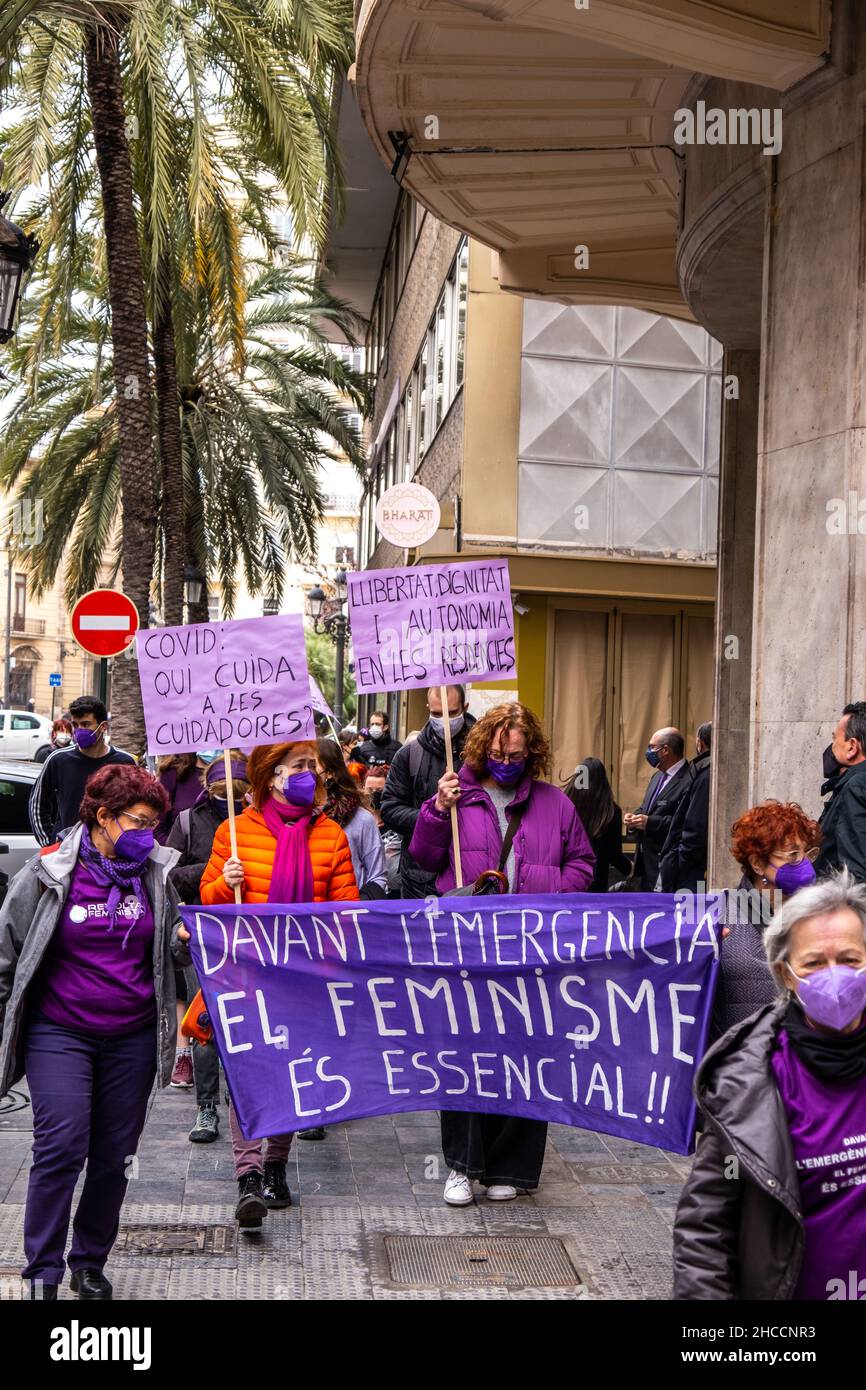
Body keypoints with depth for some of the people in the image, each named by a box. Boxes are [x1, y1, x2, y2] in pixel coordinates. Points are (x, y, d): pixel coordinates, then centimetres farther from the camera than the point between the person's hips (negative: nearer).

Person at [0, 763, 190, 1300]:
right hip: (60, 1033, -3)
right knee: (61, 1148, -11)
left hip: (133, 1038, 3)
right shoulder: (47, 874, -6)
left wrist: (186, 938, -7)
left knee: (115, 1156, 8)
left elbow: (172, 949, 16)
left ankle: (90, 1264, 25)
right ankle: (43, 1274, 3)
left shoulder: (156, 874, 5)